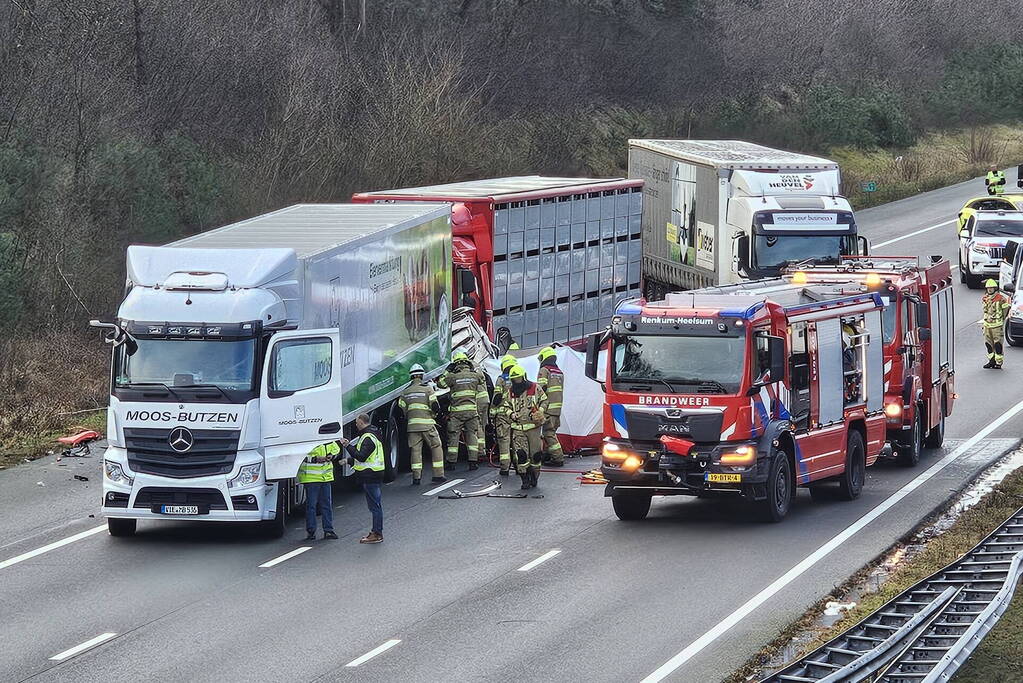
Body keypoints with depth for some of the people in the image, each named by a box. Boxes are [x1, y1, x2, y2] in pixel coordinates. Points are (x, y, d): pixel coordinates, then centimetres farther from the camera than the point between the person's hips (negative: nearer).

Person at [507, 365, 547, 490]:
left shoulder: (535, 389, 0)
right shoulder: (511, 392, 9)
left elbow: (544, 401, 8)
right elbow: (507, 406, 20)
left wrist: (540, 411, -9)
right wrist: (512, 414, 0)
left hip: (533, 425, -2)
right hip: (518, 427, 2)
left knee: (535, 454, 2)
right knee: (521, 455, -9)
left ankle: (534, 477, 17)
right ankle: (525, 479, -4)